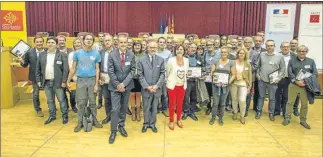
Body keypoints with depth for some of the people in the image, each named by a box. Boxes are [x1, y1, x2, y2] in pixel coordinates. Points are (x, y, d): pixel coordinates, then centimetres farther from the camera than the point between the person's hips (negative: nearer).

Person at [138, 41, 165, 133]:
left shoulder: (161, 60, 3)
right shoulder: (142, 60, -2)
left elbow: (162, 74, 0)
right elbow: (140, 75, -4)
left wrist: (157, 86, -12)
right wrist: (147, 86, -13)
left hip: (157, 89, 1)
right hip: (146, 89, -1)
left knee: (154, 107, 12)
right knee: (146, 107, 10)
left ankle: (152, 124, 27)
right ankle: (146, 124, 27)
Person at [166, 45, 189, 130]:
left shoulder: (186, 60, -5)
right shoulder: (171, 60, -14)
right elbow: (167, 72, 0)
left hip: (182, 85, 3)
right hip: (172, 85, -3)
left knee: (180, 104, 14)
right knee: (172, 104, 7)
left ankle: (179, 120, 32)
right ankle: (171, 121, 23)